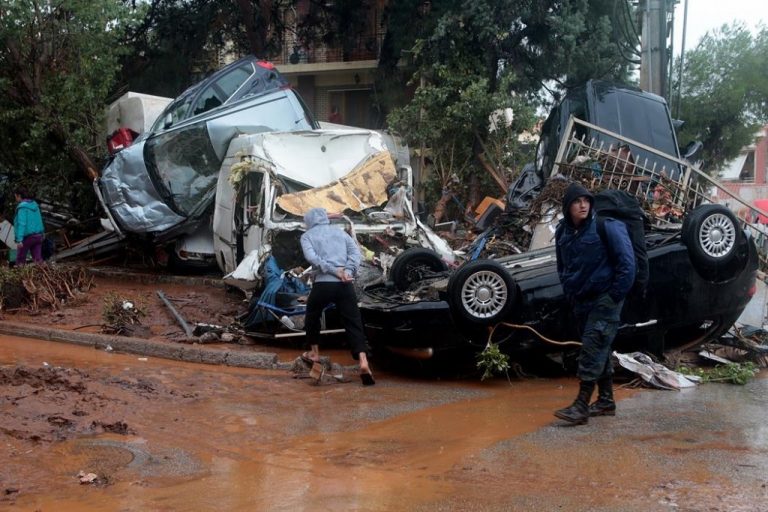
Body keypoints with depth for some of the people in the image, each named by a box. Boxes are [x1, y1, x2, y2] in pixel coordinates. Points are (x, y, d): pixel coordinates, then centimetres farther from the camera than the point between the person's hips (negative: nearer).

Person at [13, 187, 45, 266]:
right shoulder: (34, 204, 10)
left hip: (27, 237, -7)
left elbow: (21, 223, -22)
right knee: (38, 259, 2)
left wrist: (19, 240, -25)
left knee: (20, 260, 7)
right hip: (38, 235, 7)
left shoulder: (22, 207, -14)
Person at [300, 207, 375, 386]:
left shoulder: (307, 236, 10)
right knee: (353, 323, -2)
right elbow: (355, 251, 5)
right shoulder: (339, 232, 19)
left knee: (312, 317, 26)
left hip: (323, 284, -2)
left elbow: (311, 257, -9)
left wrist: (334, 270, -11)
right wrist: (348, 271, -5)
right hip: (345, 284, 2)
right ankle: (363, 362, -18)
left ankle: (314, 353, 35)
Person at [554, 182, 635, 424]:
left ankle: (582, 406, -11)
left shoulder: (607, 227, -13)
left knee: (593, 349, -11)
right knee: (599, 350, 15)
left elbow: (626, 263, -14)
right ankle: (606, 401, 25)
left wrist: (615, 296, -14)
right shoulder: (563, 232, 7)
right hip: (581, 301, 7)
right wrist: (569, 293, 14)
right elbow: (562, 266, 22)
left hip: (605, 299, -7)